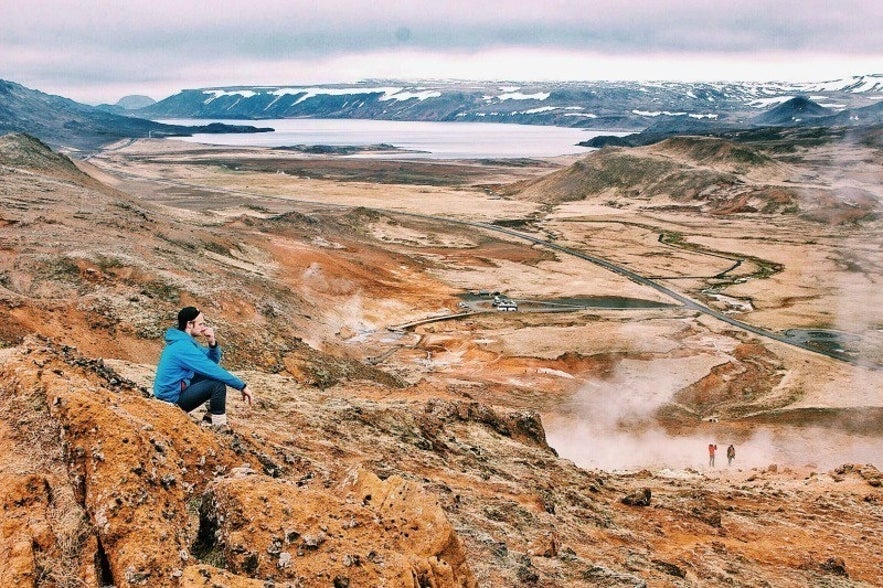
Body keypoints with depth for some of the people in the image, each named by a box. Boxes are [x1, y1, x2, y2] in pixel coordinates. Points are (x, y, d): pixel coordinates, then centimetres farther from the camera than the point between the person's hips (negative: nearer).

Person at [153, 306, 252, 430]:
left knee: (216, 375, 13)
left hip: (170, 391, 10)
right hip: (172, 399, -10)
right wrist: (242, 386, -22)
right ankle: (220, 426, -12)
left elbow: (214, 361, 9)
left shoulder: (184, 340, 7)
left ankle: (212, 414, 13)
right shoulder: (183, 346, -24)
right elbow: (212, 370, -26)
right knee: (218, 383, -22)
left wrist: (213, 343, -12)